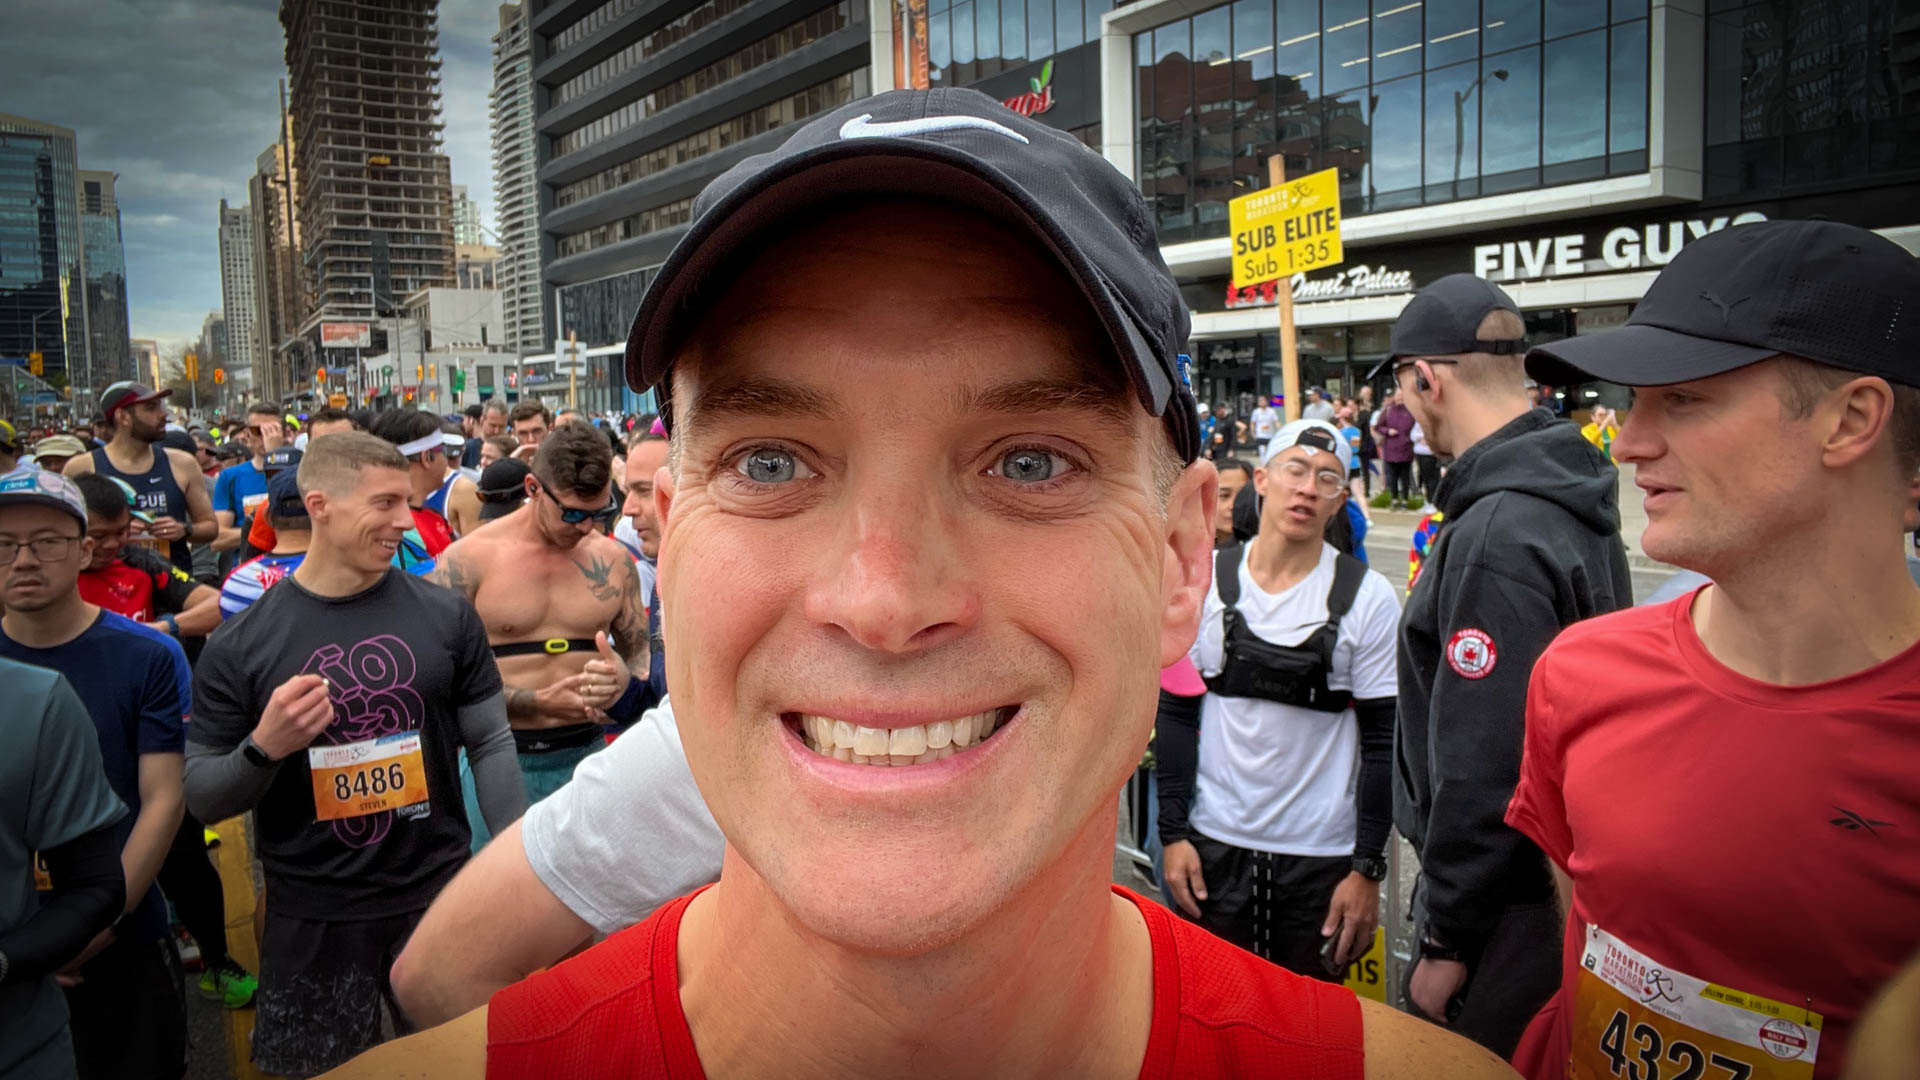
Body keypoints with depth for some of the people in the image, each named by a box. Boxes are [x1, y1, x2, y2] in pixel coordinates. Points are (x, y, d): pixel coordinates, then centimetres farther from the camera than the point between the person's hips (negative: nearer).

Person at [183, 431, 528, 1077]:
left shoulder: (445, 616, -3)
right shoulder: (241, 643, -6)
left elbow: (491, 745, 2)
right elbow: (201, 798, -2)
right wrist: (263, 747, -23)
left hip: (440, 901, 1)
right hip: (311, 924, 0)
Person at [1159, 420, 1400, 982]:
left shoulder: (1367, 597, -6)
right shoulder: (1206, 578, -1)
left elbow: (1383, 738, -4)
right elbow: (1177, 712, 4)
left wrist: (1368, 868, -6)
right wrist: (1173, 831, 0)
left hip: (1322, 854, -1)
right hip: (1214, 845, 2)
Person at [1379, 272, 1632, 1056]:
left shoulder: (1495, 535, -26)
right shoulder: (1571, 499, 6)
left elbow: (1484, 764, -27)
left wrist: (1446, 940, -17)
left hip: (1510, 910, -10)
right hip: (1566, 875, 10)